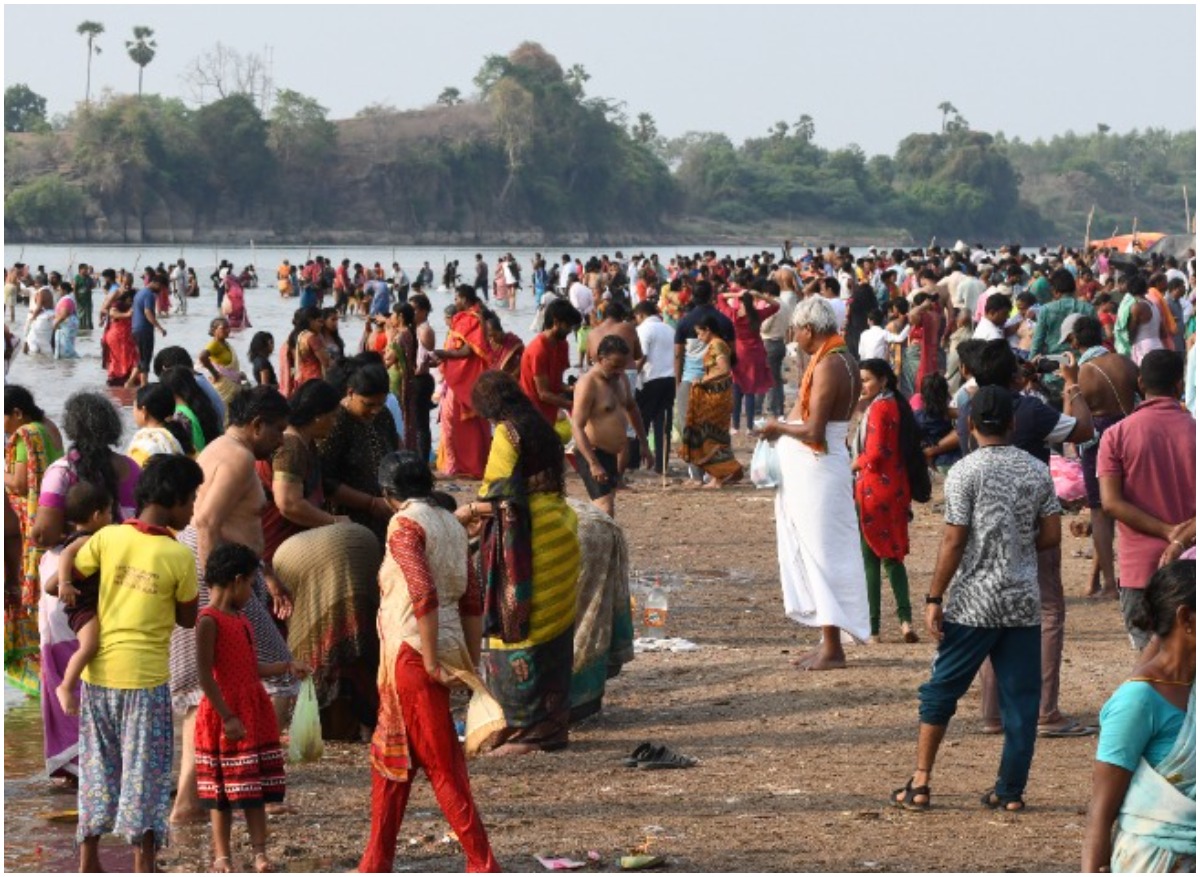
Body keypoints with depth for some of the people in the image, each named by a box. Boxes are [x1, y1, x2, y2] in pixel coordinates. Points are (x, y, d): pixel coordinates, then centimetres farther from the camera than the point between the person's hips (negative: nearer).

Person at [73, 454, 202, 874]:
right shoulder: (178, 556, -11)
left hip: (98, 673, 4)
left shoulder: (106, 538, -4)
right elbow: (188, 619, 1)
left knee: (97, 765, 14)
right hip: (145, 678, -4)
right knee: (145, 772, 5)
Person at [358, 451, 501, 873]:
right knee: (390, 755, 15)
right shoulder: (450, 525, 12)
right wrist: (471, 665, 16)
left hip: (413, 652, -8)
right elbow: (473, 601, 12)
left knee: (442, 763, -2)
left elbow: (424, 594, -22)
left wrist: (431, 663, -18)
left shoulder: (404, 524, -11)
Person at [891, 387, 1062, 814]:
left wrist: (934, 598, -6)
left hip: (973, 603, -3)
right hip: (1024, 602, 3)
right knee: (1021, 697, 7)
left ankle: (919, 783, 7)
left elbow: (954, 541, -12)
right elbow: (1051, 534, 5)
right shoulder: (1037, 471, 3)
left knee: (941, 690, 7)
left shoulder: (965, 473, -9)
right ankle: (1011, 790, 9)